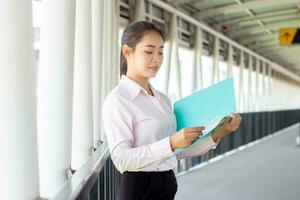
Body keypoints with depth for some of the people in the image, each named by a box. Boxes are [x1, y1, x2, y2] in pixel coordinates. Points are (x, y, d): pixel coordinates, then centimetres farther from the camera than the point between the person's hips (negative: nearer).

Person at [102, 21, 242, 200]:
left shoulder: (163, 99, 10)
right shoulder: (117, 100, -13)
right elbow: (121, 159, -21)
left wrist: (215, 136, -3)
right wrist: (171, 143, -29)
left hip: (167, 185, 7)